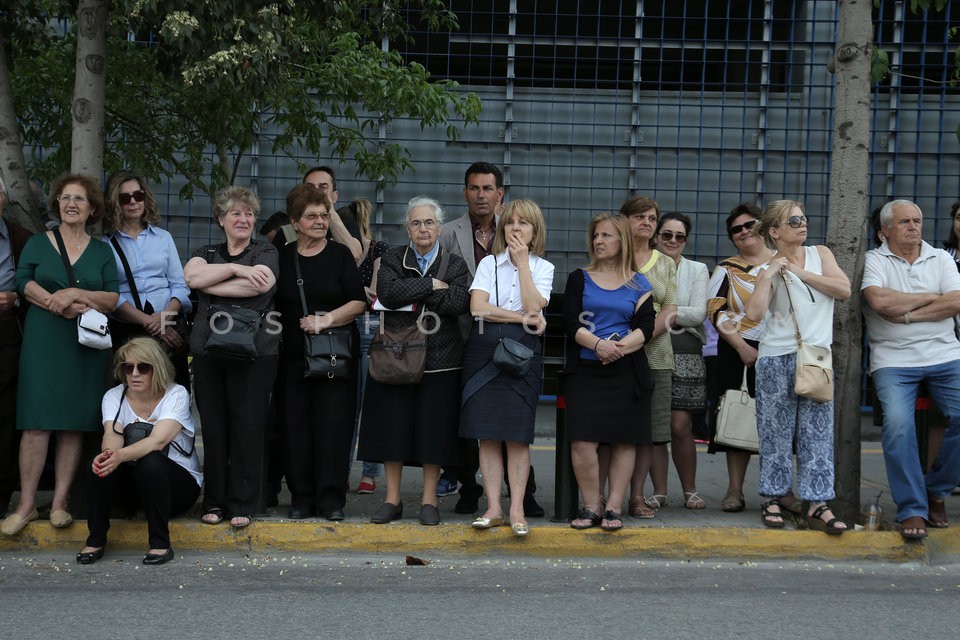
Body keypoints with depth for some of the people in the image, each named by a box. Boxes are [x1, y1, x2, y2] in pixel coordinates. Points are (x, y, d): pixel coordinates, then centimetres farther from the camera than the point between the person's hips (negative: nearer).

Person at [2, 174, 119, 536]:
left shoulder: (102, 251, 11)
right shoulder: (38, 243, 10)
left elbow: (115, 299, 3)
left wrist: (76, 294, -13)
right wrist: (64, 306, -14)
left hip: (87, 347, 1)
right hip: (42, 343, -1)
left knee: (74, 424, -1)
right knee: (36, 422, -7)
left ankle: (60, 502, 4)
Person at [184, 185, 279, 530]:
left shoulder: (266, 252, 9)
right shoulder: (206, 253, 17)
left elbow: (260, 283, -12)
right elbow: (192, 275, -6)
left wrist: (211, 284, -5)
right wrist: (237, 269, -12)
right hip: (207, 350, 2)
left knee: (248, 425, -3)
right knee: (213, 425, 2)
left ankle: (242, 504, 4)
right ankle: (214, 501, 12)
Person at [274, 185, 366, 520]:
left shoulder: (340, 254, 5)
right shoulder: (282, 258, 11)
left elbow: (359, 302, -1)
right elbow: (270, 304, 16)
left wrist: (326, 320, -13)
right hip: (292, 354, 2)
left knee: (333, 423, -6)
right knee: (295, 426, 0)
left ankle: (331, 499, 0)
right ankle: (301, 497, 8)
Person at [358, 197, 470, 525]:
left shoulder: (455, 264, 8)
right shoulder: (392, 260, 9)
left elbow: (459, 302, -11)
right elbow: (388, 292, -12)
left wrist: (411, 294, -11)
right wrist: (431, 285, -13)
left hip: (439, 359, 0)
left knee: (434, 429, 0)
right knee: (393, 426, 2)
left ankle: (429, 501, 10)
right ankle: (392, 499, 12)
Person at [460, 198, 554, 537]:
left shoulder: (543, 268, 9)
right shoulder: (489, 264, 10)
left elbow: (533, 305, -9)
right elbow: (478, 307, -5)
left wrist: (523, 262, -6)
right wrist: (523, 318, -8)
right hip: (485, 351, 1)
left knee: (518, 433, -5)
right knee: (487, 433, -2)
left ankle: (517, 509, -2)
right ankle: (493, 508, 1)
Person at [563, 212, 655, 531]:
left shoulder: (639, 284, 11)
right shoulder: (579, 279, 10)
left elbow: (646, 327, 1)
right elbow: (571, 323, -2)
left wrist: (621, 346, -17)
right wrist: (597, 344, -19)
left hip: (626, 370, 1)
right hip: (585, 370, 0)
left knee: (624, 440, 0)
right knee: (583, 442, -10)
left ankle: (614, 507, 8)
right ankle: (592, 505, 2)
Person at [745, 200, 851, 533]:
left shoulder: (820, 254, 9)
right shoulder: (768, 271, 3)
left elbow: (844, 289, -6)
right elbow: (754, 314, -11)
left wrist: (800, 272, -6)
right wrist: (768, 276, -14)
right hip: (776, 359, -1)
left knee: (817, 431, -1)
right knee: (776, 430, 3)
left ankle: (817, 504, 1)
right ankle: (773, 499, 11)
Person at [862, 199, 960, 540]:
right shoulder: (874, 260, 4)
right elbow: (879, 301, -15)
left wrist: (906, 314, -10)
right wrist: (930, 297, -4)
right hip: (894, 361, -3)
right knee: (898, 423, -22)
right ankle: (912, 509, -13)